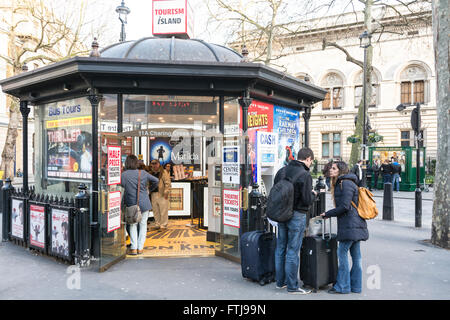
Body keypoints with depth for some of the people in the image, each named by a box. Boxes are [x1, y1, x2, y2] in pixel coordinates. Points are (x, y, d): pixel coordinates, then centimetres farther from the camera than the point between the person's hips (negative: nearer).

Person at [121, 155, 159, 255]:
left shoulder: (124, 174, -8)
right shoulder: (143, 173, -1)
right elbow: (155, 180, 7)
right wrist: (150, 189, 22)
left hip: (132, 205, -1)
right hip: (144, 203, 1)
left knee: (133, 225, 13)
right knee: (143, 224, 12)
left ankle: (133, 248, 9)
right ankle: (140, 248, 14)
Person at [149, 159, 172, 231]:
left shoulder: (163, 172, -3)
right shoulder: (151, 173, 17)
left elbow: (167, 183, -9)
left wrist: (166, 192, -16)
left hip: (162, 194, -7)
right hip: (153, 194, 7)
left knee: (163, 211, -3)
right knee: (155, 211, 13)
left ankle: (163, 225, 5)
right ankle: (157, 225, 24)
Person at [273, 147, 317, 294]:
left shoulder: (282, 171, 5)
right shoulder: (305, 175, -15)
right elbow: (307, 200, -16)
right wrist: (313, 193, 3)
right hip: (297, 216, -6)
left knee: (280, 248, 15)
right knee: (293, 250, 2)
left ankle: (280, 281, 28)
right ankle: (292, 286, 13)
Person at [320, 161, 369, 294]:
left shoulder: (346, 183, -13)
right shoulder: (339, 184, 18)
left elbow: (344, 206, -18)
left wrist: (327, 214, -10)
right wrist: (329, 214, 10)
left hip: (350, 225, -10)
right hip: (354, 224, 10)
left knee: (342, 253, -3)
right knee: (355, 254, 12)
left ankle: (342, 286, 6)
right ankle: (355, 286, 20)